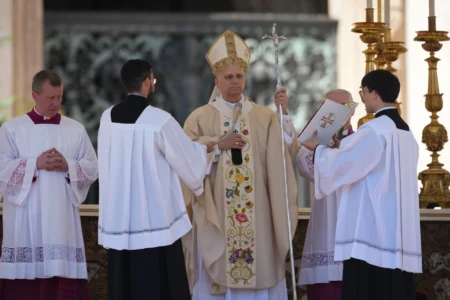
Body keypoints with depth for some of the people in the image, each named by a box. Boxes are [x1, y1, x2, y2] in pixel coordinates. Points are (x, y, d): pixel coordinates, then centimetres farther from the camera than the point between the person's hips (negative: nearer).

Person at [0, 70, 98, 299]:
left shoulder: (76, 130, 9)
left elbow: (93, 169, 7)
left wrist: (68, 166, -12)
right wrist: (35, 164, -14)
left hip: (62, 217, 2)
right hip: (25, 219, -2)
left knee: (64, 271, -4)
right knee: (26, 273, -4)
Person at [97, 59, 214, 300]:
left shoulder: (108, 118, 3)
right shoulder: (160, 120, -14)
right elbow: (188, 158, -4)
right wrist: (208, 147, 19)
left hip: (118, 219, 5)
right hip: (154, 219, -5)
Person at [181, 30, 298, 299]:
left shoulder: (264, 117, 7)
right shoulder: (200, 118, 5)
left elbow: (285, 152, -6)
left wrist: (284, 114, -18)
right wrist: (218, 145, -12)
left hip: (256, 216, 1)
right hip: (216, 216, -1)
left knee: (258, 275, 1)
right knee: (217, 276, -1)